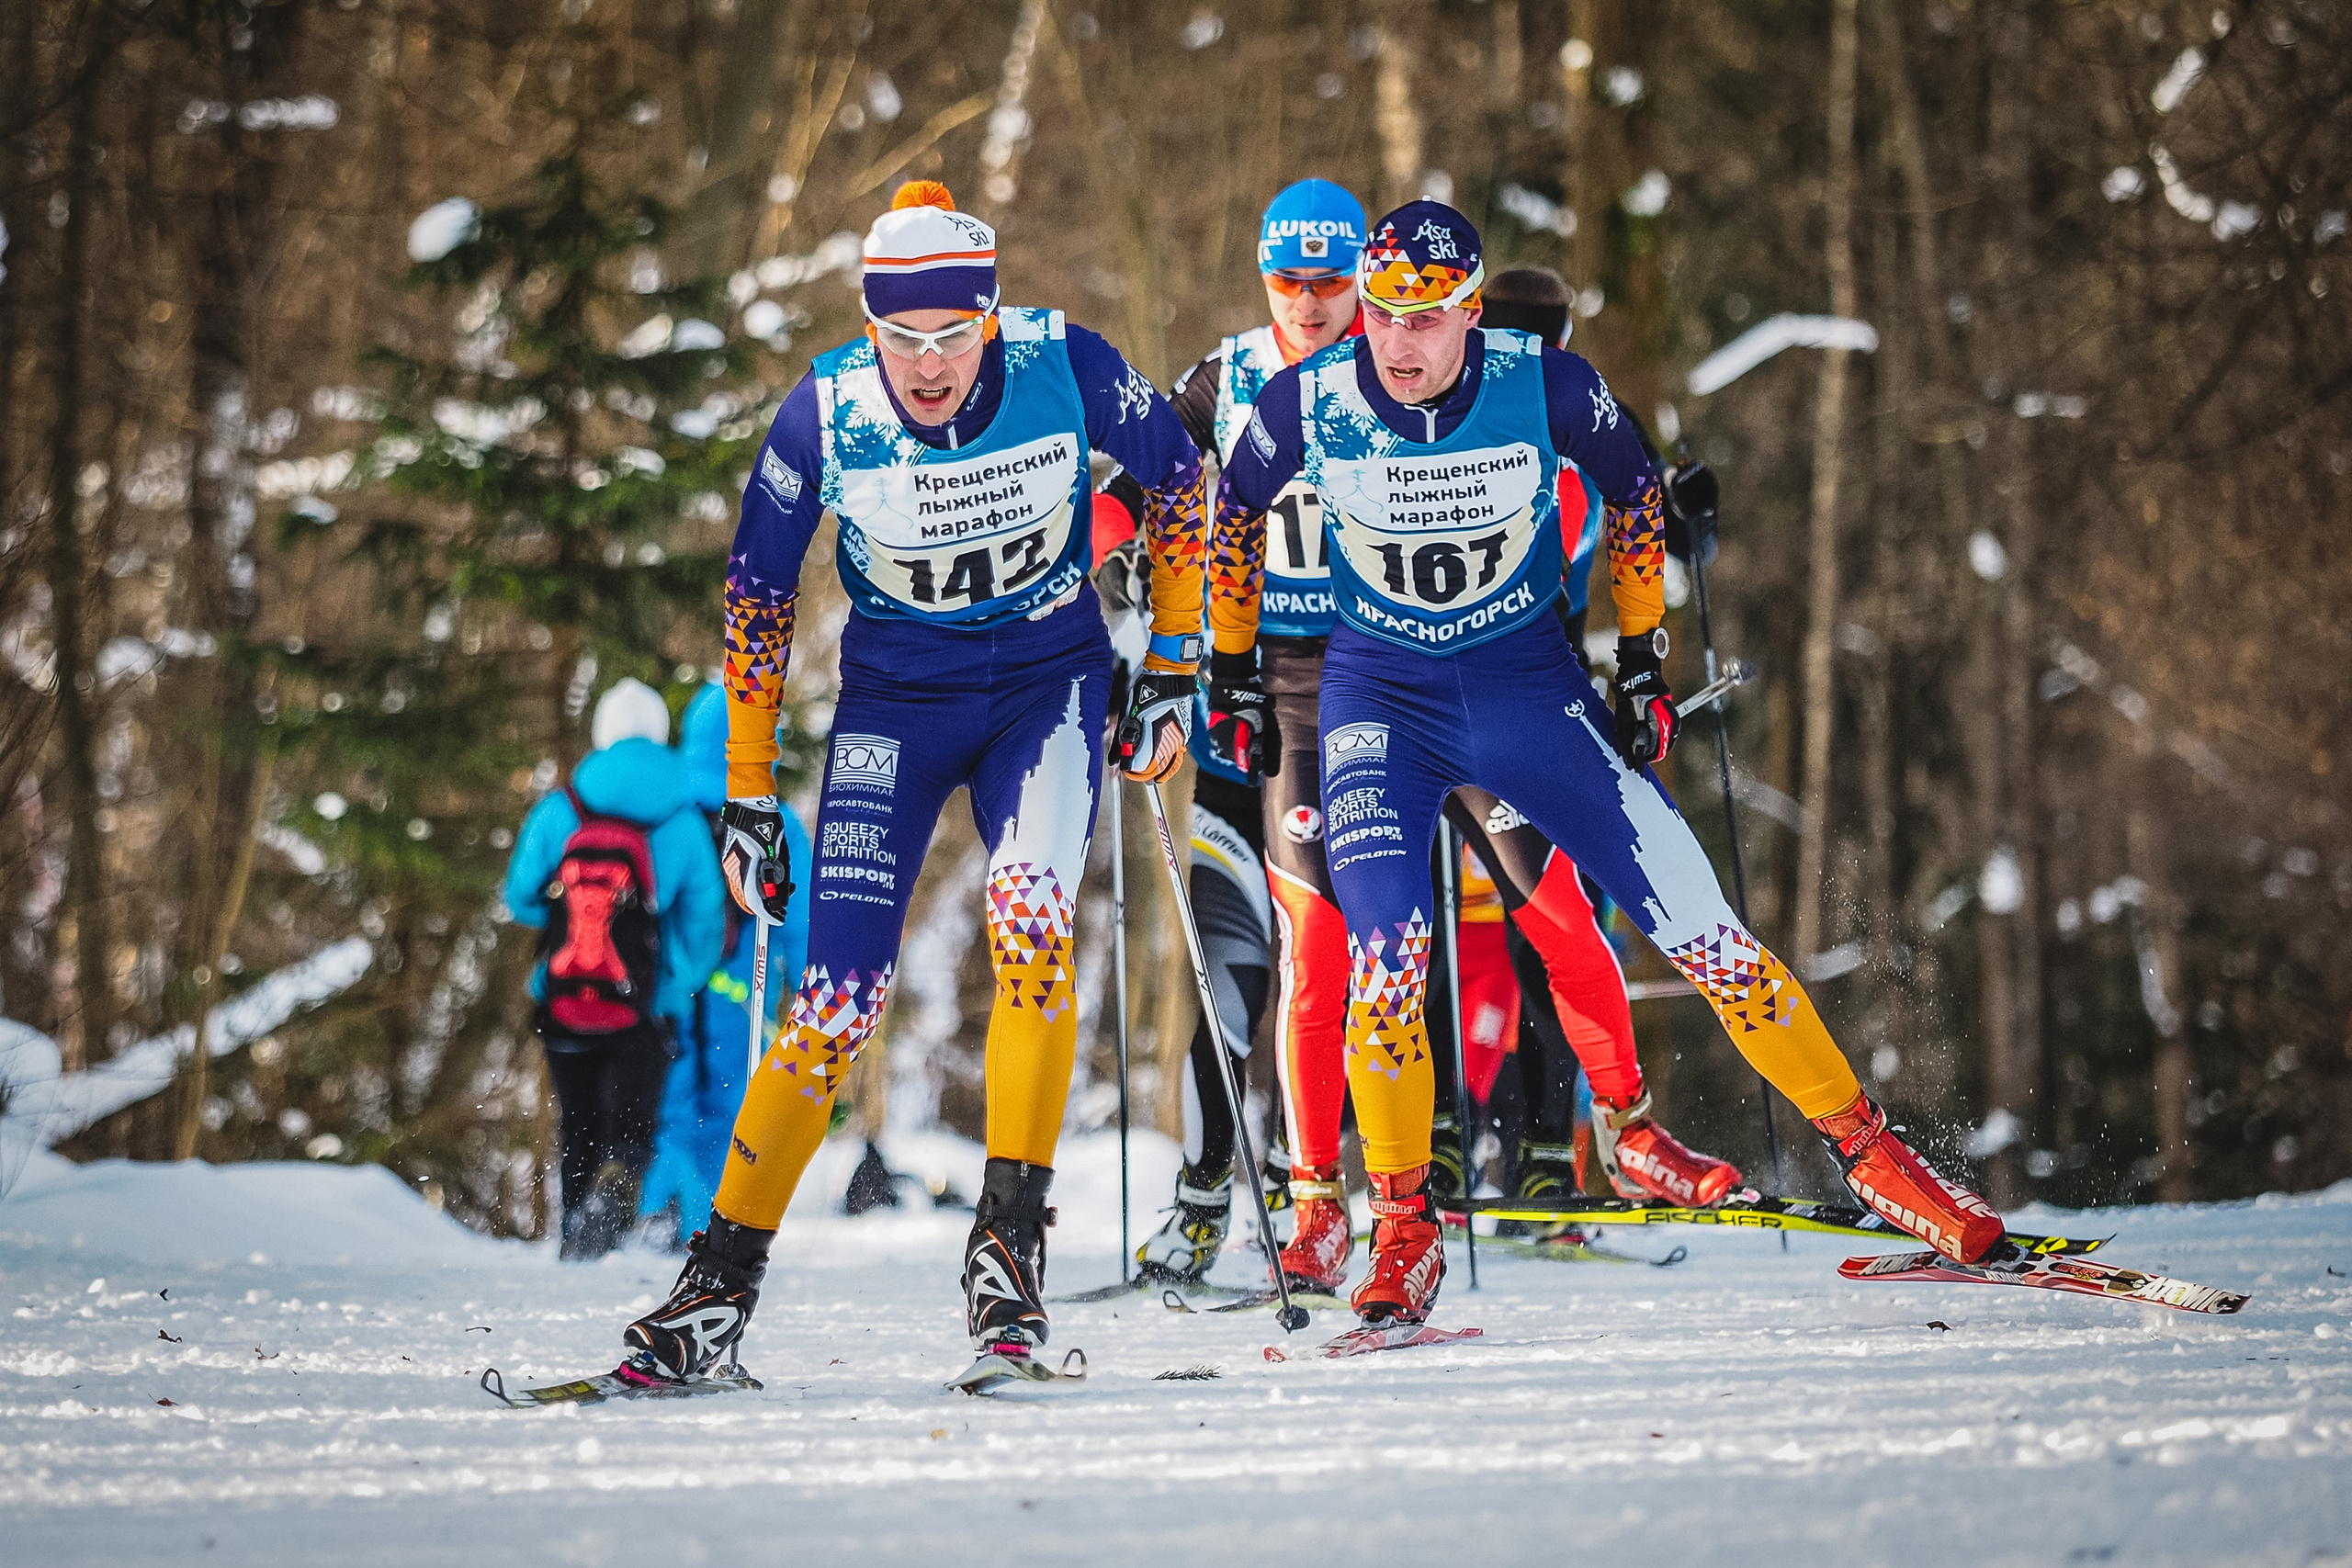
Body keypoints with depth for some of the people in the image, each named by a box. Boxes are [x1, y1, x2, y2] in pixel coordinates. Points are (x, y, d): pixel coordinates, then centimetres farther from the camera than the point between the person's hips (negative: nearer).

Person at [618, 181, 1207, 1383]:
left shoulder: (1065, 367, -20)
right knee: (839, 1001, -8)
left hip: (1049, 680, 0)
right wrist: (747, 797, -2)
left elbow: (1174, 478, 0)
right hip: (895, 697, 0)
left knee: (1033, 918, -27)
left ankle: (1009, 1240, -19)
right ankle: (721, 1283, 5)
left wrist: (1171, 668, 2)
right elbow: (757, 593, -4)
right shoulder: (826, 413, -19)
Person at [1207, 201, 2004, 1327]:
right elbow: (1236, 508, 5)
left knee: (1693, 921, -5)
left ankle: (1866, 1150, 9)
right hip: (1379, 695, 0)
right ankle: (1403, 1233, -3)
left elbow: (1632, 493, 3)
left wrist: (1642, 660, 5)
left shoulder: (1546, 387, -17)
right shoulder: (1307, 404, -16)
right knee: (1384, 957, -20)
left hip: (1527, 683, 0)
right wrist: (1231, 666, 10)